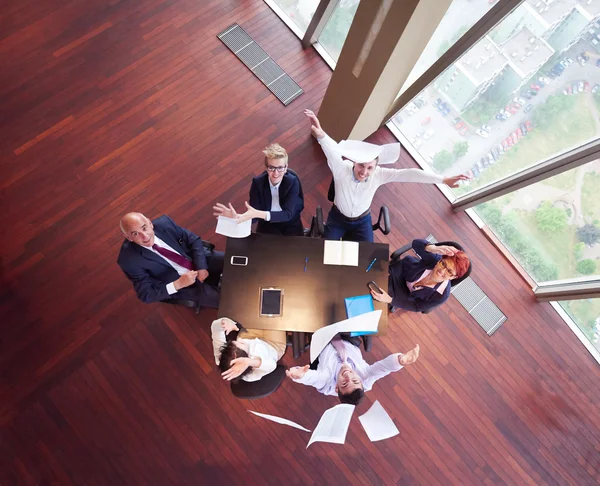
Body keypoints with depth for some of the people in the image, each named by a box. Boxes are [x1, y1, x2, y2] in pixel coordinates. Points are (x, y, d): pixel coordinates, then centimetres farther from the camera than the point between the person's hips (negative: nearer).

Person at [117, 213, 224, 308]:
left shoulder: (164, 223, -14)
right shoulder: (129, 259, -21)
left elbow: (194, 240, -3)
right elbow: (146, 295, -16)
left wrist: (202, 267, -17)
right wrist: (178, 284, -29)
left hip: (202, 260, 4)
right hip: (182, 285, -3)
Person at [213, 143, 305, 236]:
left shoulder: (293, 182, -20)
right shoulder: (258, 182, -15)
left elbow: (287, 214, -29)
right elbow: (253, 214, -17)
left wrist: (258, 214, -41)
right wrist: (236, 216, -40)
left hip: (290, 224, -1)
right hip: (267, 223, 1)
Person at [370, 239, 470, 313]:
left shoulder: (441, 295, -34)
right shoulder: (435, 259, -34)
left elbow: (416, 307, -23)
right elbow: (416, 243, -43)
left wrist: (390, 300, -34)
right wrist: (433, 248, -65)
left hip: (405, 294, -1)